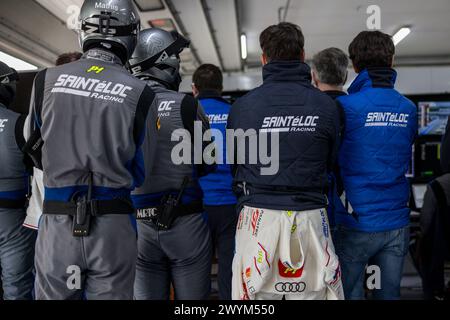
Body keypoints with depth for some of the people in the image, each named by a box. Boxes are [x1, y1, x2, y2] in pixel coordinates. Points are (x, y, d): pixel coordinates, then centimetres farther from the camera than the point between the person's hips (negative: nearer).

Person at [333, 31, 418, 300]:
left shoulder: (345, 106, -13)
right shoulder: (409, 109, 3)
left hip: (358, 224, -4)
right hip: (397, 223, 5)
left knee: (349, 293, 9)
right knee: (390, 293, 15)